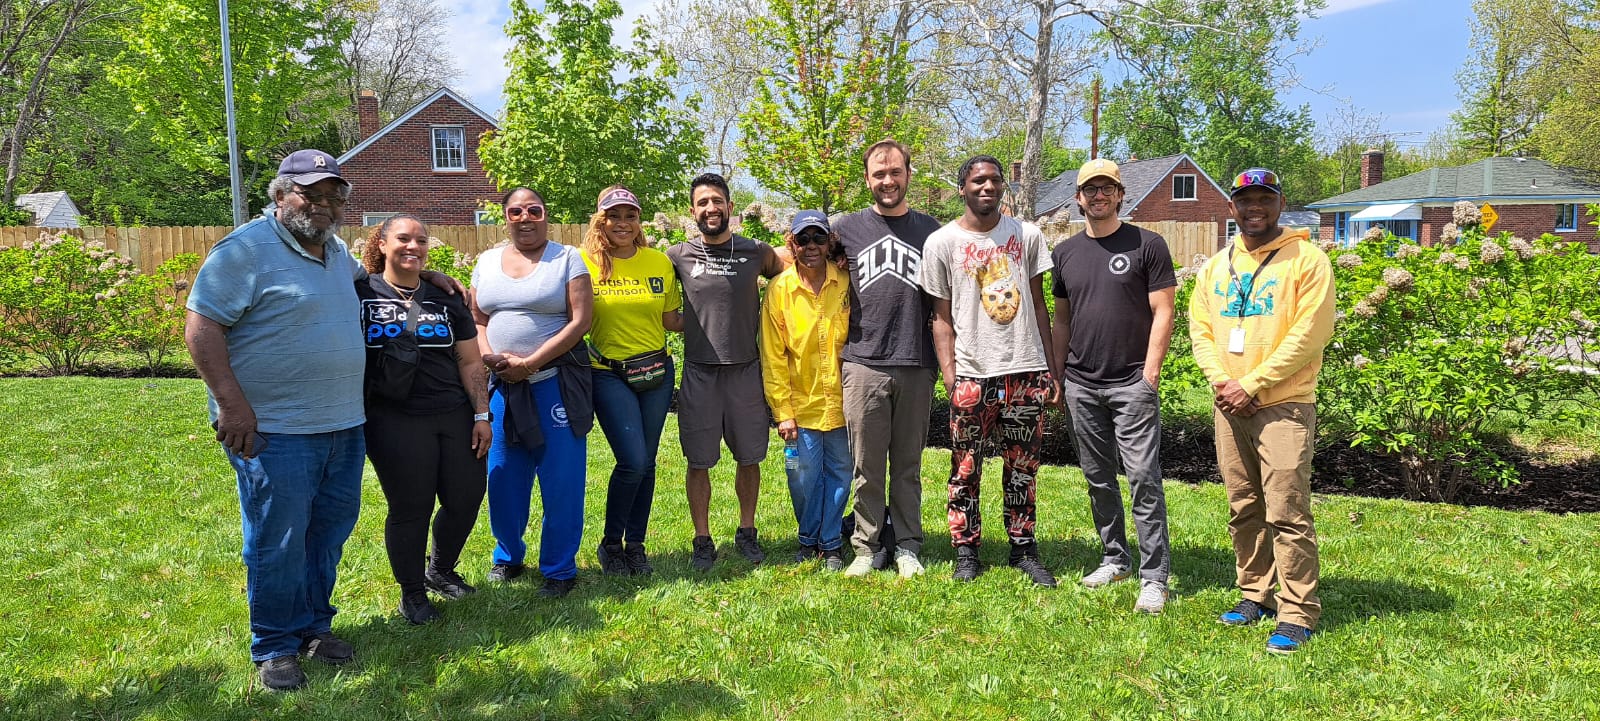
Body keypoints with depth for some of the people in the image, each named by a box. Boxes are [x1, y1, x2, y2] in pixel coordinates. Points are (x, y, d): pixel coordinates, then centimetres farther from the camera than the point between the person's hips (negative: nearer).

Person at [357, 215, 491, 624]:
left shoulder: (445, 298, 12)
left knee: (466, 500, 6)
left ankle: (441, 570, 33)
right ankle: (412, 593, 22)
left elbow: (470, 361, 11)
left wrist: (482, 415, 5)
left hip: (455, 417, 4)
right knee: (410, 508, 1)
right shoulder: (361, 292, 1)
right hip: (395, 422, -4)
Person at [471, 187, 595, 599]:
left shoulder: (567, 259, -1)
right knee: (503, 475, 10)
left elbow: (580, 321, -9)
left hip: (556, 382, -4)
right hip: (502, 384, 4)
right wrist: (490, 357, -7)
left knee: (561, 479, -1)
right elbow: (476, 321, 14)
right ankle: (508, 556, 30)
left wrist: (530, 363, -13)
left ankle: (560, 568, 13)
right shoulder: (487, 262, 12)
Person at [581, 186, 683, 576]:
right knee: (633, 462, -11)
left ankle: (636, 545, 24)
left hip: (656, 371, 3)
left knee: (646, 463, 8)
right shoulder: (584, 262, -6)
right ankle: (610, 544, 10)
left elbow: (672, 321, 9)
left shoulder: (660, 262, 3)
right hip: (608, 375, -3)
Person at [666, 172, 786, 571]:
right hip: (699, 371, -1)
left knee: (749, 457, 9)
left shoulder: (757, 253, 2)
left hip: (746, 369, 1)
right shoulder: (678, 257, 1)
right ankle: (703, 540, 16)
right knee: (698, 460, 3)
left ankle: (747, 532, 26)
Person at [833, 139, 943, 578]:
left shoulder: (929, 230, 11)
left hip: (916, 366, 1)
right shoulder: (848, 229, 8)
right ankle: (869, 547, 14)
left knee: (908, 466, 9)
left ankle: (907, 547, 18)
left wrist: (944, 357, 8)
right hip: (864, 365, -1)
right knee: (867, 467, 3)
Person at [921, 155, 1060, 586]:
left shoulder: (1027, 236, 8)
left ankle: (1023, 549, 21)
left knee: (1023, 468, 10)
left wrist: (1052, 371, 6)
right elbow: (942, 317, 2)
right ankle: (966, 551, 16)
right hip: (972, 375, -2)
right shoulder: (942, 242, 1)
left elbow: (1038, 306, 10)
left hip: (1027, 372, 2)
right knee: (966, 470, 4)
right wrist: (949, 377, -7)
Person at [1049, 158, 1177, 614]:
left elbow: (1162, 313, -5)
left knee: (1143, 477, -8)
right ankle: (1114, 558, 26)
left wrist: (1150, 372, -13)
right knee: (1098, 479, 12)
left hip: (1132, 383, -5)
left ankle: (1154, 577, -4)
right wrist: (1056, 375, 11)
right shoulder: (1065, 252, 11)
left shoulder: (1147, 246, -1)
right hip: (1081, 385, 5)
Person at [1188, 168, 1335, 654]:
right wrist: (1221, 381, -6)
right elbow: (1199, 328, 11)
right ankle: (1255, 595, 25)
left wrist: (1251, 385, -14)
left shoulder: (1306, 260, -5)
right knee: (1243, 510, 12)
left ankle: (1296, 615, 0)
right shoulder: (1216, 267, 14)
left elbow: (1308, 335, -12)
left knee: (1286, 514, -8)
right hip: (1229, 408, 6)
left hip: (1284, 406, -6)